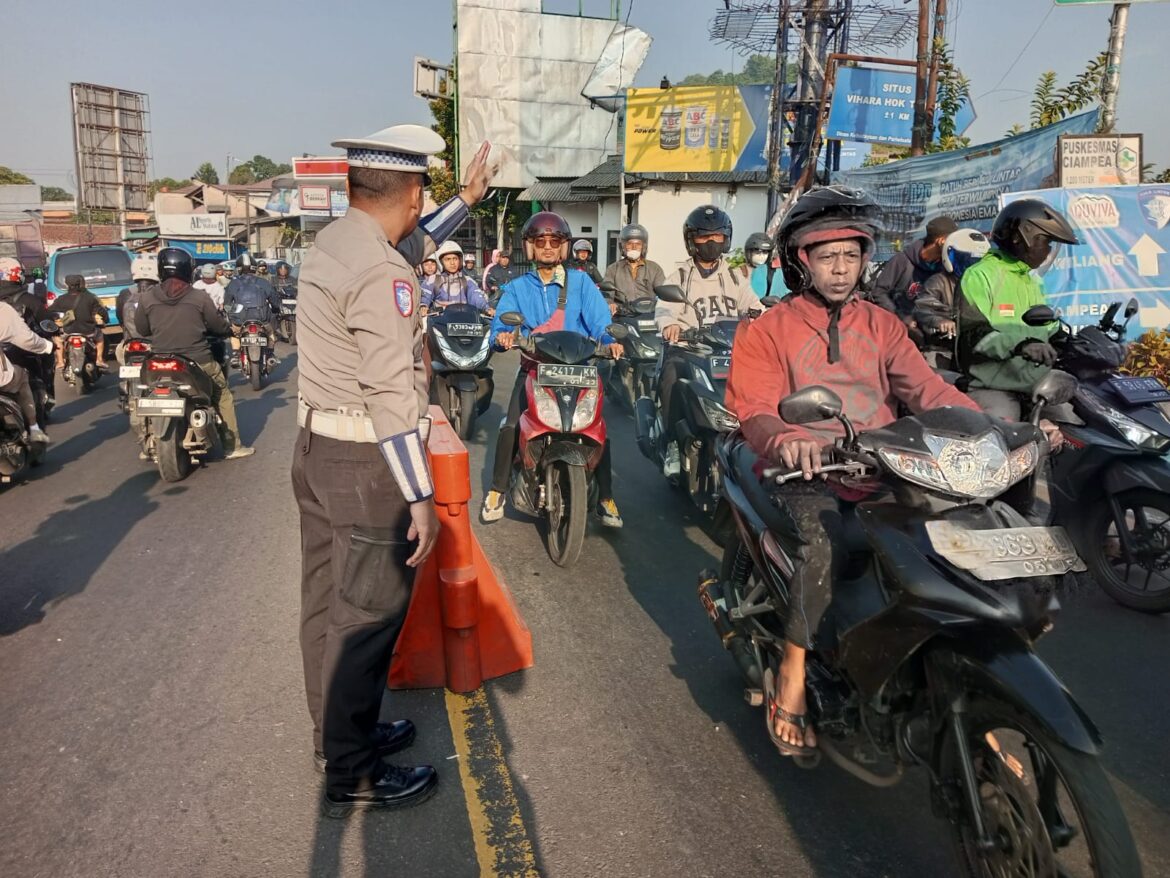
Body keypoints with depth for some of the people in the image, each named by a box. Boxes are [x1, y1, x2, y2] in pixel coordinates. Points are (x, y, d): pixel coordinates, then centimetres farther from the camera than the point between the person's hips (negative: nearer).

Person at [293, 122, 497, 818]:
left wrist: (468, 200, 31)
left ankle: (338, 735, 37)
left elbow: (412, 245, 28)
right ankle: (352, 777, 16)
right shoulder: (380, 275, -20)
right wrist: (421, 497, -21)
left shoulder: (332, 242, 9)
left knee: (327, 604, 18)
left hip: (316, 448, 10)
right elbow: (392, 395, -23)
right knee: (366, 619, 2)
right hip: (367, 466, -10)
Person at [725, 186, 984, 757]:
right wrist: (788, 441, -35)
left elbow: (925, 388, 4)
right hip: (807, 473, -5)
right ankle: (792, 676, -17)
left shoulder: (881, 324, 17)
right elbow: (755, 410, -11)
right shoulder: (768, 331, 3)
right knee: (825, 541, -33)